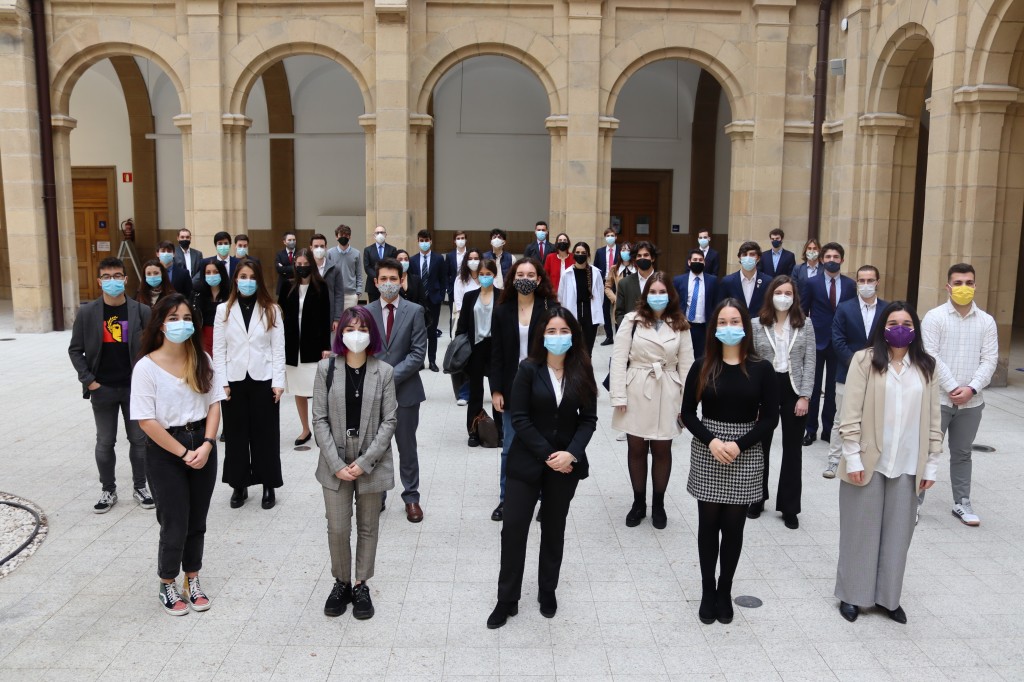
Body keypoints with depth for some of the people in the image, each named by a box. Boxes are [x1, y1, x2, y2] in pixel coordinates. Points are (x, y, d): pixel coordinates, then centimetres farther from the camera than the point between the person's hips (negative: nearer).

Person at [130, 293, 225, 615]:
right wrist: (184, 453, -13)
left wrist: (206, 445, -12)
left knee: (197, 521, 14)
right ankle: (168, 586, 27)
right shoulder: (147, 366, -12)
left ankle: (192, 582, 32)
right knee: (175, 525, 4)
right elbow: (147, 421, -13)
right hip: (165, 452, -4)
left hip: (202, 446, 4)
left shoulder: (202, 360, 0)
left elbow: (213, 405, 1)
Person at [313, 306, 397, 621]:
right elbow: (320, 419, -4)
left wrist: (365, 462, -13)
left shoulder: (384, 371, -5)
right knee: (337, 529, 4)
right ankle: (341, 583, 27)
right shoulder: (326, 368, -3)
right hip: (335, 463, 0)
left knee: (368, 528, 12)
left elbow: (389, 420, -5)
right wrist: (336, 463, -11)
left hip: (372, 462, 0)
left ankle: (361, 586, 29)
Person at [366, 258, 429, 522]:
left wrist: (392, 376, -16)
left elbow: (418, 353, -8)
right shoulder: (365, 312, 3)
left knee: (407, 448, 10)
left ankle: (411, 498, 24)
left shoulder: (415, 311, -2)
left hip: (405, 390, -1)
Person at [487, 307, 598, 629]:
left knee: (554, 529, 14)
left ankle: (548, 592, 31)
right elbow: (520, 417, -10)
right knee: (513, 527, -1)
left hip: (567, 463, 2)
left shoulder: (582, 371, -1)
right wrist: (548, 455, -15)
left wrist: (571, 453, -15)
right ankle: (507, 599, 13)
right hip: (527, 461, -2)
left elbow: (588, 418, 0)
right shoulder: (529, 369, -7)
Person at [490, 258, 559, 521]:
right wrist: (496, 390, -3)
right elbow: (496, 355, 2)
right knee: (509, 448, 9)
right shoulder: (502, 311, 2)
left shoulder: (550, 309, -5)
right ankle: (506, 499, 23)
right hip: (512, 388, 2)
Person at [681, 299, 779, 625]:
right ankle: (707, 591, 22)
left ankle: (725, 592, 24)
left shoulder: (761, 369, -3)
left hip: (745, 457, 0)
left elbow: (770, 418, -3)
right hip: (707, 454, 1)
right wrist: (711, 441, -16)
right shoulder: (702, 367, -1)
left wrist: (739, 445, -15)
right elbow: (688, 413, 0)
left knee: (733, 527, 7)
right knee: (708, 524, 7)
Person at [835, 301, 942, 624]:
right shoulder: (865, 360, -6)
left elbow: (933, 418, 8)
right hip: (868, 462, -3)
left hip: (908, 465, 3)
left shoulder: (927, 367, 5)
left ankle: (888, 596, 27)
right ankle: (852, 595, 22)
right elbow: (851, 413, -8)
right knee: (861, 530, 8)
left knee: (898, 532, 12)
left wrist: (931, 463, 6)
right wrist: (852, 457, -12)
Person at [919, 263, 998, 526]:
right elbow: (930, 357, -10)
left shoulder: (987, 321, 5)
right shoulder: (934, 317, -5)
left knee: (962, 454, 14)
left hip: (972, 402, 3)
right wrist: (952, 388, -15)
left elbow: (989, 360, 0)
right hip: (938, 398, -3)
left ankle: (962, 503, 24)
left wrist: (971, 389, -13)